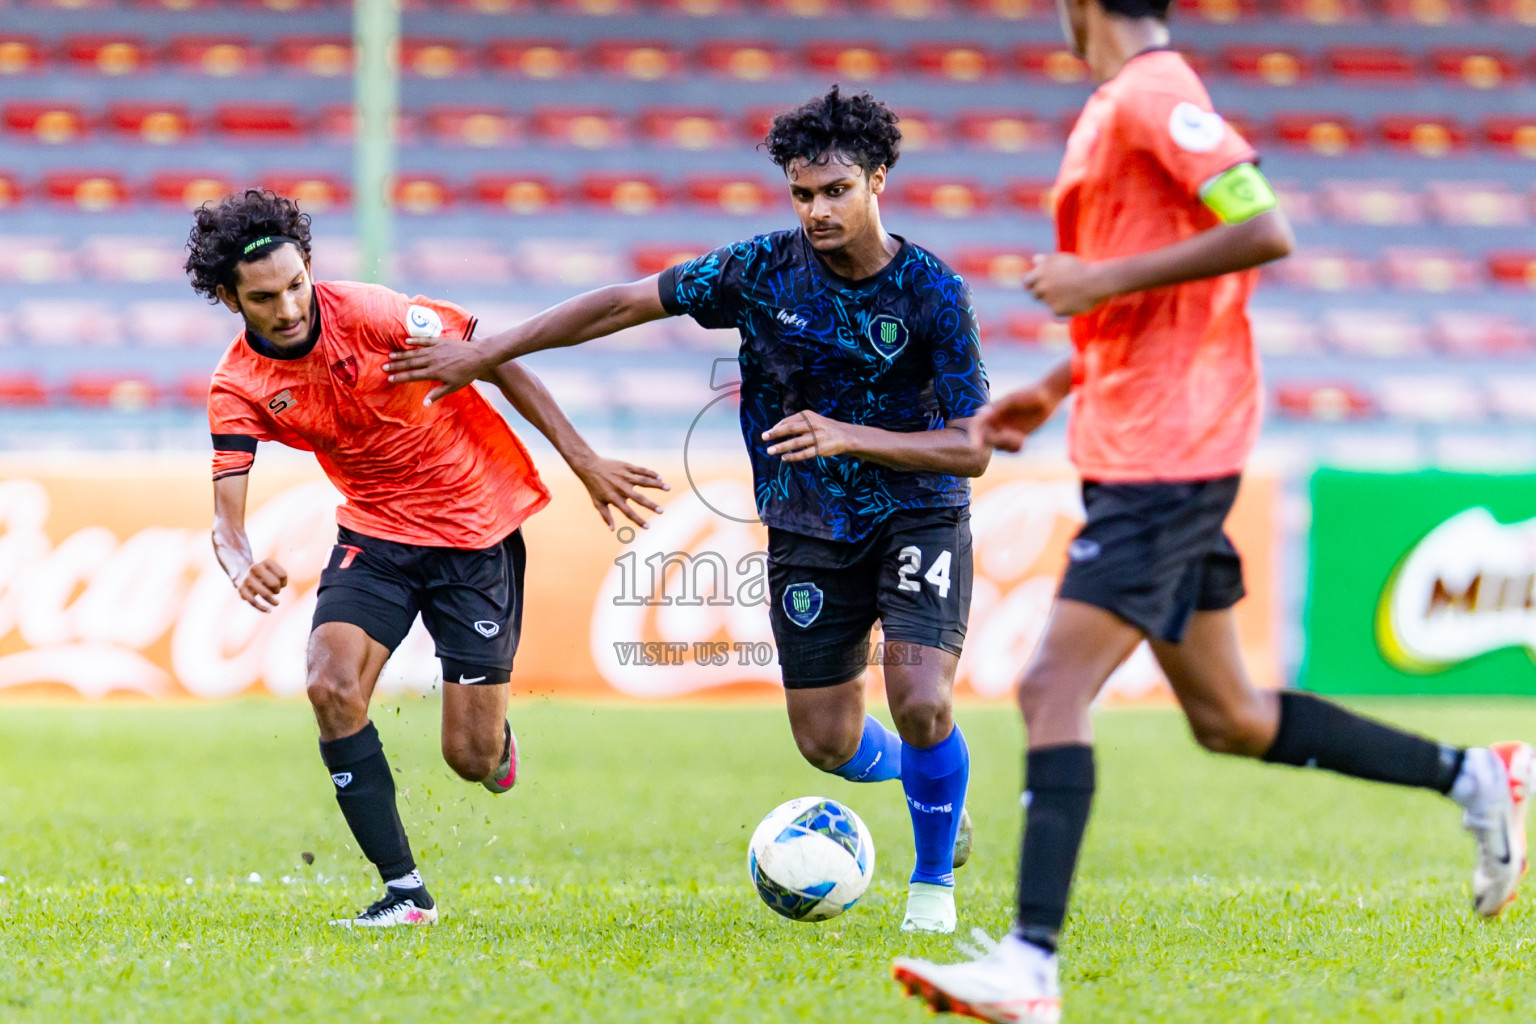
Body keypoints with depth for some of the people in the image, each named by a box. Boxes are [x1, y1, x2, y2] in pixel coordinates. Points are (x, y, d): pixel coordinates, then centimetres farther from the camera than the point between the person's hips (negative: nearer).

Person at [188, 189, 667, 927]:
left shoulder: (368, 314, -21)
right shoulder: (238, 388, -10)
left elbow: (495, 361, -11)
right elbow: (226, 513, -13)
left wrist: (584, 461, -10)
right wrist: (242, 566, -39)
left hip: (477, 526, -3)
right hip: (375, 533, 3)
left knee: (472, 759, -5)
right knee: (332, 686, -23)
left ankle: (495, 740, 37)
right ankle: (404, 890, -12)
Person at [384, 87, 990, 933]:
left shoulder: (933, 292, -17)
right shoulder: (763, 269, -11)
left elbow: (971, 449, -16)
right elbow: (625, 304, -3)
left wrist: (849, 436, -29)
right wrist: (482, 355, -3)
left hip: (918, 514, -3)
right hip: (808, 528, 3)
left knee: (921, 704, -20)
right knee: (827, 743, 2)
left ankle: (934, 880, 6)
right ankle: (929, 771, 38)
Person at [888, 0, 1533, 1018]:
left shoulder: (1153, 94, -13)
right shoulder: (1121, 106, 17)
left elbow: (1265, 232, -23)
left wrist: (1102, 281, -21)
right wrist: (1054, 389, 21)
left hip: (1166, 457, -10)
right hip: (1138, 449, 10)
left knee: (1053, 688, -16)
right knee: (1228, 718, 15)